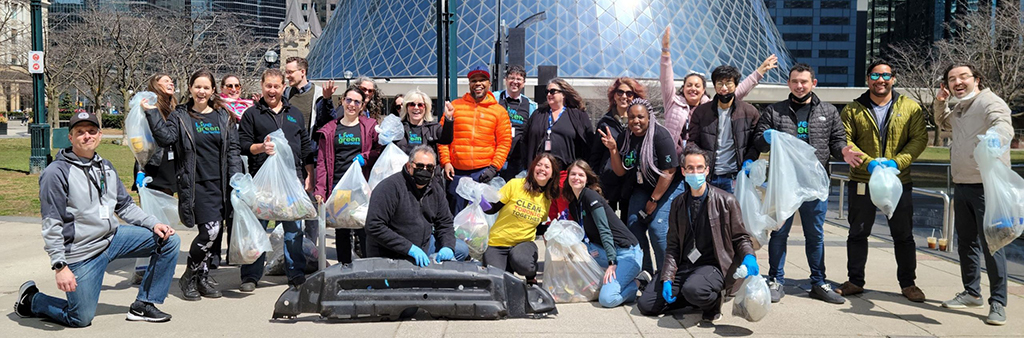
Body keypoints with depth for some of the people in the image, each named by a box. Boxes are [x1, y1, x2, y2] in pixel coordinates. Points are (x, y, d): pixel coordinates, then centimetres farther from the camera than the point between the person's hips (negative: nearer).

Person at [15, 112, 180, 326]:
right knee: (81, 319, -5)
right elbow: (51, 225, -15)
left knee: (169, 240, -4)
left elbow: (125, 206, 16)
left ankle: (144, 305, 3)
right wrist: (60, 265, -20)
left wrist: (153, 224, 0)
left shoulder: (106, 167, 10)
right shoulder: (57, 172, -13)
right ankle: (30, 299, 24)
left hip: (113, 238, 7)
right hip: (81, 254, -7)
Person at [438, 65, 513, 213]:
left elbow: (504, 141, 4)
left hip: (484, 173, -1)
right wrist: (445, 162, -3)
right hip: (456, 173, 1)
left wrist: (494, 167, -6)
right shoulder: (455, 106, 8)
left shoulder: (499, 110, 7)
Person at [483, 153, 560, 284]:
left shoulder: (548, 199, 3)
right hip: (497, 243, -1)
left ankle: (531, 276, 3)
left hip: (524, 242, 1)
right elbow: (493, 208, -5)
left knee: (522, 263, -35)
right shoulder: (515, 185, -8)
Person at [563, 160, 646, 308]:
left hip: (627, 252, -9)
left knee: (607, 299, -25)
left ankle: (638, 282, 3)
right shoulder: (573, 205, 14)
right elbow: (584, 234, 16)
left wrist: (612, 263, -24)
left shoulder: (590, 196, -11)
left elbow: (604, 231, -18)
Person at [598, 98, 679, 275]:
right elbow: (620, 172, 0)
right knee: (634, 224, -6)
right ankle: (644, 273, 8)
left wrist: (653, 200, -15)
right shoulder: (625, 138, -2)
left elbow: (669, 172, -20)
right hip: (642, 189, 6)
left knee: (658, 227, -19)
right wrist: (613, 149, -17)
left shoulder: (661, 136, -21)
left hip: (667, 188, -6)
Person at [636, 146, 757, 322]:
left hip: (713, 266, -5)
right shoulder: (678, 204, 11)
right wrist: (667, 279, -3)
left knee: (693, 289, -39)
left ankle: (713, 302, -1)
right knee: (645, 304, -10)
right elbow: (673, 246, 10)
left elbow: (740, 237, 4)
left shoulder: (726, 201, -1)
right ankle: (701, 298, 9)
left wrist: (749, 257, -20)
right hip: (684, 267, 5)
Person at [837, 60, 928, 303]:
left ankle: (908, 283, 23)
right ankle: (855, 281, 20)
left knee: (904, 235, 9)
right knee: (858, 233, 8)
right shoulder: (853, 109, 2)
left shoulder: (910, 108, 3)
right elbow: (845, 140, -6)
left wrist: (896, 162, -16)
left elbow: (919, 139, -2)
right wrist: (868, 162, -20)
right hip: (862, 182, 0)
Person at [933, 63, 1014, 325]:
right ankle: (971, 293, 29)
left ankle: (998, 303, 1)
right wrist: (940, 103, 16)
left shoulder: (990, 102, -13)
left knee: (991, 244, -7)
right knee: (966, 242, 16)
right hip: (962, 185, 9)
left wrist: (994, 141, -57)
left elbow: (1004, 128, -33)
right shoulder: (960, 108, 15)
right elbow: (944, 123, 37)